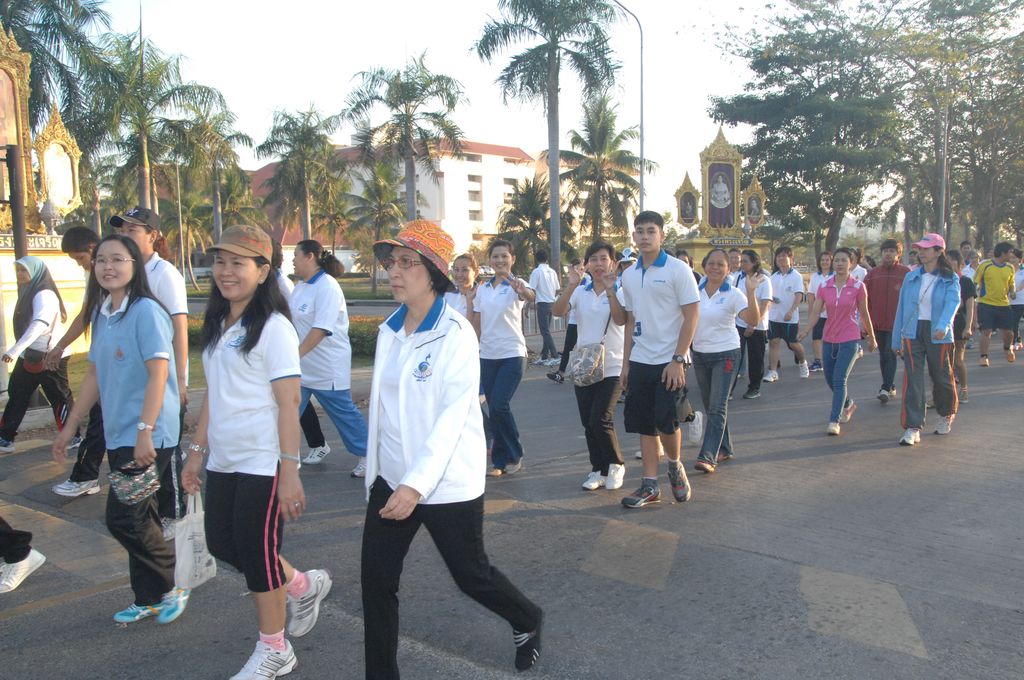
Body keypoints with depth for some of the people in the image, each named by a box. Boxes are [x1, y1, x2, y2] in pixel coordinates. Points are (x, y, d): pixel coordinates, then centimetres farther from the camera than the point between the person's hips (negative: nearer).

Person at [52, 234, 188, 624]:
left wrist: (145, 430, -25)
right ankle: (149, 600, 25)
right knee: (137, 518, 13)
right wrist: (69, 427, 19)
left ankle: (173, 586, 11)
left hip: (149, 435, -8)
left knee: (124, 517, -8)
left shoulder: (146, 311, -13)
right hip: (117, 434, 8)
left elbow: (158, 374, -19)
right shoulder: (100, 313, 11)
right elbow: (95, 374, 17)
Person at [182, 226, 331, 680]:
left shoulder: (273, 328, -14)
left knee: (256, 552, 2)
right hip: (223, 460, 8)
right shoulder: (218, 324, 10)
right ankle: (302, 586, 36)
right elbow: (212, 394, 16)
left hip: (261, 463, -8)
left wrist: (289, 470, -19)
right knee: (222, 544, 15)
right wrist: (198, 450, 15)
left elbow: (288, 402, -17)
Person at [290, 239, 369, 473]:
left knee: (343, 412, 3)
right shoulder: (301, 285, 10)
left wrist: (295, 355, -28)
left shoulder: (327, 286, -18)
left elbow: (321, 328, -25)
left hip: (328, 365, -8)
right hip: (301, 365, 8)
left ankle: (366, 455, 19)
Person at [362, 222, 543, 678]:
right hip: (390, 478, 6)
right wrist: (377, 471, 14)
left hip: (446, 483, -5)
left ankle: (527, 622, 41)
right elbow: (383, 405, 12)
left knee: (471, 576, 11)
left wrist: (417, 484, -28)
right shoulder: (389, 331, 5)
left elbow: (453, 416, -21)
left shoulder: (455, 333, -15)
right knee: (376, 579, 4)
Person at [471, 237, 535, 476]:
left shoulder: (516, 285, -6)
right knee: (494, 409, 6)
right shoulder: (482, 289, 9)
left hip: (512, 355, -5)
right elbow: (477, 324, 13)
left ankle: (514, 455, 7)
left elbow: (531, 297, -31)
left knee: (500, 405, -14)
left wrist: (524, 291, -53)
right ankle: (500, 461, 17)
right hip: (487, 356, 5)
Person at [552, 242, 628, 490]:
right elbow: (558, 311, -10)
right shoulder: (580, 292, 6)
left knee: (601, 421, -12)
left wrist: (610, 289, -25)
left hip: (612, 367, -4)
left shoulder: (619, 291, -3)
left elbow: (620, 320, -20)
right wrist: (571, 285, -21)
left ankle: (616, 465, 12)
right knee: (588, 423, 8)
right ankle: (598, 470, 23)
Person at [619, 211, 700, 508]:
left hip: (669, 361, -5)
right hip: (639, 361, 5)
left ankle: (675, 466, 23)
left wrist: (678, 360, -15)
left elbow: (691, 316, -9)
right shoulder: (629, 275, 10)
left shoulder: (678, 270, -7)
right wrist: (626, 362, 11)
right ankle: (650, 485, 16)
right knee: (644, 424, 7)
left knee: (666, 422, -7)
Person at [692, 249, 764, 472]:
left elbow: (753, 321, -22)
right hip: (700, 353, 5)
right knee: (710, 406, 13)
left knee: (717, 407, -10)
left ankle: (708, 457, -10)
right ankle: (724, 449, 28)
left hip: (725, 354, -5)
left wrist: (751, 292, -31)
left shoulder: (733, 294, -9)